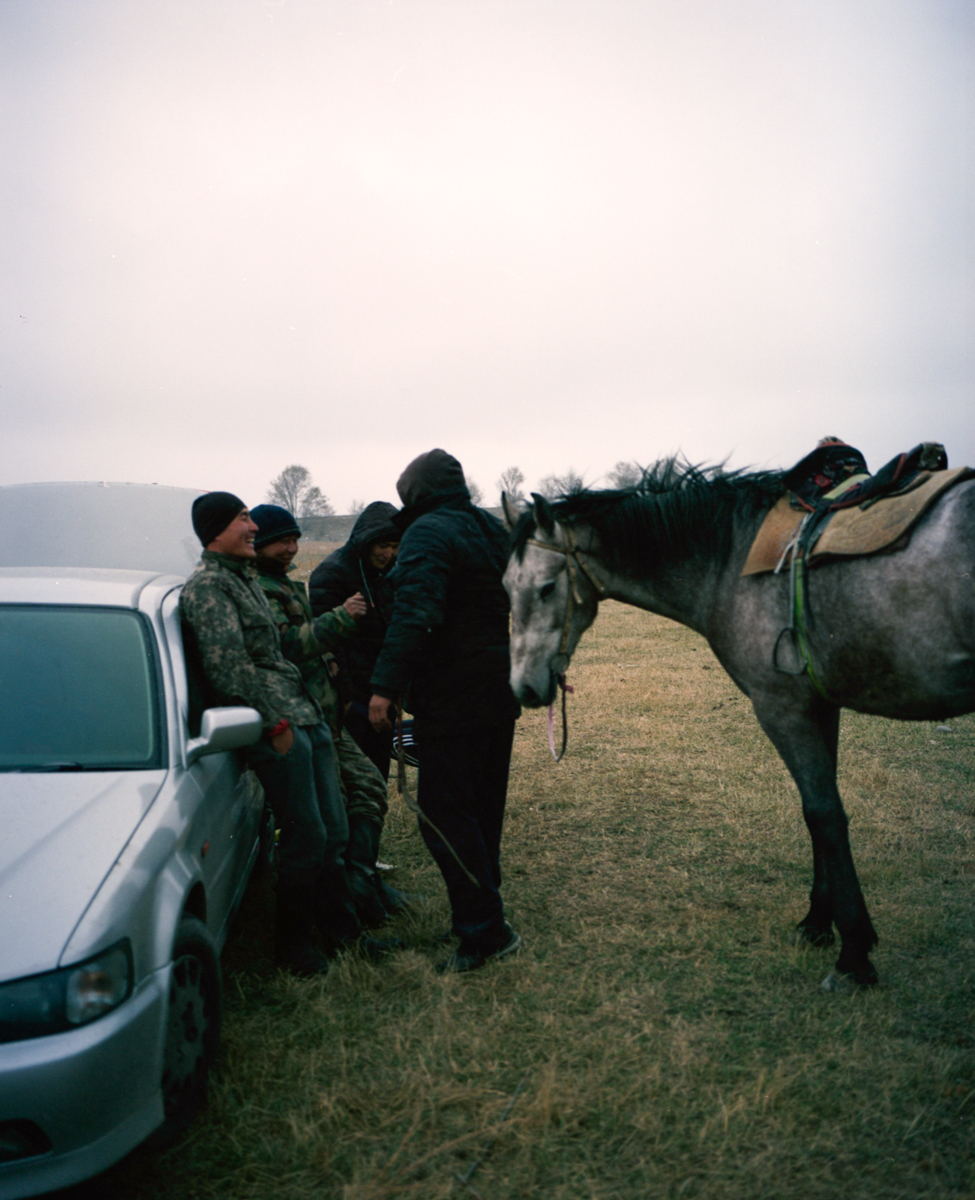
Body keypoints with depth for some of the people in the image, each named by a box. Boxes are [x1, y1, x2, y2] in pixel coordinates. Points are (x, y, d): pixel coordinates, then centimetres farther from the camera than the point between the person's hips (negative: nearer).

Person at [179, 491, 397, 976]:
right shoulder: (206, 585, -11)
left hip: (305, 715, 9)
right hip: (276, 727, -9)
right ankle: (293, 944, 14)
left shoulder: (245, 576, 19)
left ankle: (341, 930, 24)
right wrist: (276, 723, -17)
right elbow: (231, 666, -18)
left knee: (333, 831, 12)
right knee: (306, 838, -3)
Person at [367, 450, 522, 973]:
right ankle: (481, 912, 29)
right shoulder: (495, 532, 14)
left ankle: (485, 931, -2)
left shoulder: (427, 534, -13)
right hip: (501, 693, 9)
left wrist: (387, 685, -28)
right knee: (483, 808, 18)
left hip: (452, 699, -9)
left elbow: (415, 615, -27)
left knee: (445, 813, -3)